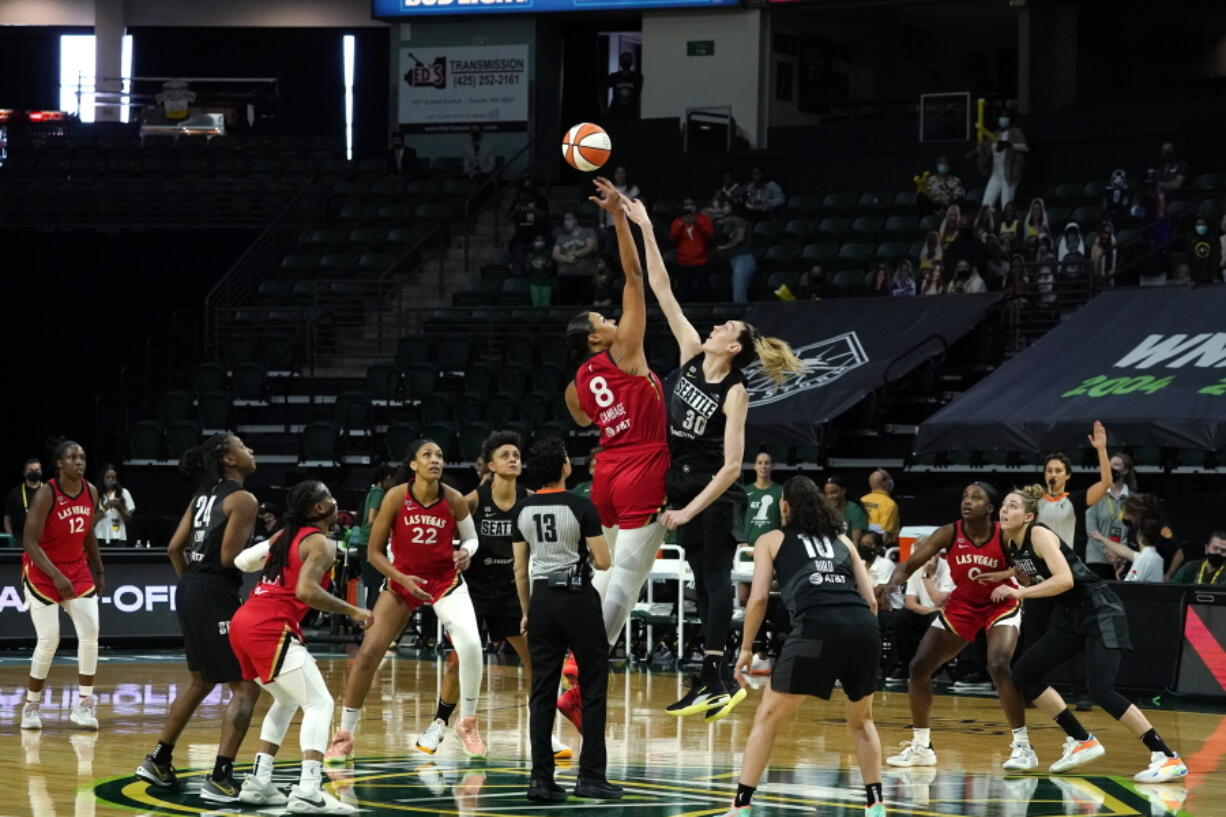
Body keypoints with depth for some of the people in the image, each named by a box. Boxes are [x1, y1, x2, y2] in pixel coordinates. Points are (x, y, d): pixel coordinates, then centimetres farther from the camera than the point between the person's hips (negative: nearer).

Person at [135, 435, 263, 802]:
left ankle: (159, 761, 31)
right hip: (216, 595, -9)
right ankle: (220, 779, -11)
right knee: (246, 686, -5)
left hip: (189, 590, 9)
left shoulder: (204, 494, 13)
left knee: (202, 681, 25)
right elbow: (229, 559, -18)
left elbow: (174, 547, 12)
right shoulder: (243, 499, -11)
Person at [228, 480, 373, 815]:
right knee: (320, 704, -7)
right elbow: (306, 591, -18)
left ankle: (258, 781, 21)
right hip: (271, 629, -9)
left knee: (287, 700, 26)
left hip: (243, 624, 9)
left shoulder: (284, 535, 21)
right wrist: (352, 611, -10)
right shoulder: (321, 542, -4)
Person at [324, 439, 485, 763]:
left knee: (470, 645, -22)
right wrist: (402, 579, -20)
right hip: (402, 580, 0)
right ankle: (343, 736, 6)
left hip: (445, 580, 0)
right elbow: (374, 551, -8)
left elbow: (471, 537, 5)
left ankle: (467, 724, 0)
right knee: (368, 654, -7)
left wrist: (466, 553, -18)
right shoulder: (397, 497, -15)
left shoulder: (454, 500, -13)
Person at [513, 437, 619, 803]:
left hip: (542, 599, 4)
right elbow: (603, 562, -10)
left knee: (543, 691, 6)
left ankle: (541, 779, 4)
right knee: (593, 689, 4)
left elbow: (520, 568, 7)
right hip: (578, 598, -4)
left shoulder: (522, 509, 2)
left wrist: (526, 611, 17)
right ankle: (590, 776, 1)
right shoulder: (581, 507, -11)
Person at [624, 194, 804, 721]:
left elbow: (732, 465, -19)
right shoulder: (691, 355, 0)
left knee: (715, 578, -8)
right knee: (703, 581, 8)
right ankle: (718, 679, 12)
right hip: (681, 483, 7)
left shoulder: (734, 392, -15)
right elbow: (662, 291, -1)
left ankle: (713, 674, -12)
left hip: (715, 492, -7)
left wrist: (690, 510, -21)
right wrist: (644, 230, -5)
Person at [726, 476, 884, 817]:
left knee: (768, 718, 11)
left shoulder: (772, 540, 20)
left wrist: (746, 649, 18)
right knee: (861, 719, 26)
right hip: (863, 627, 3)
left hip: (816, 627, -3)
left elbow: (758, 598, 8)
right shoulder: (842, 541, 29)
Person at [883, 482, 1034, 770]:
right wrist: (891, 585, -38)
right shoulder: (949, 534, -17)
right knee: (919, 667, -1)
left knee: (999, 666, -28)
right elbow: (910, 565, -17)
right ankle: (921, 746, 15)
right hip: (961, 606, 4)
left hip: (1001, 606, -4)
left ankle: (1022, 746, -18)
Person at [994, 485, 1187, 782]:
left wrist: (1019, 592, -26)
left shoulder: (1039, 535, -16)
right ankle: (1083, 743, 16)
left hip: (1100, 612, -9)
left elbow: (1064, 580, -29)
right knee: (1023, 674, 8)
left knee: (1101, 690, -21)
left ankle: (1168, 758, -19)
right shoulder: (1012, 544, 8)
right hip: (1070, 618, 9)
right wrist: (999, 578, 9)